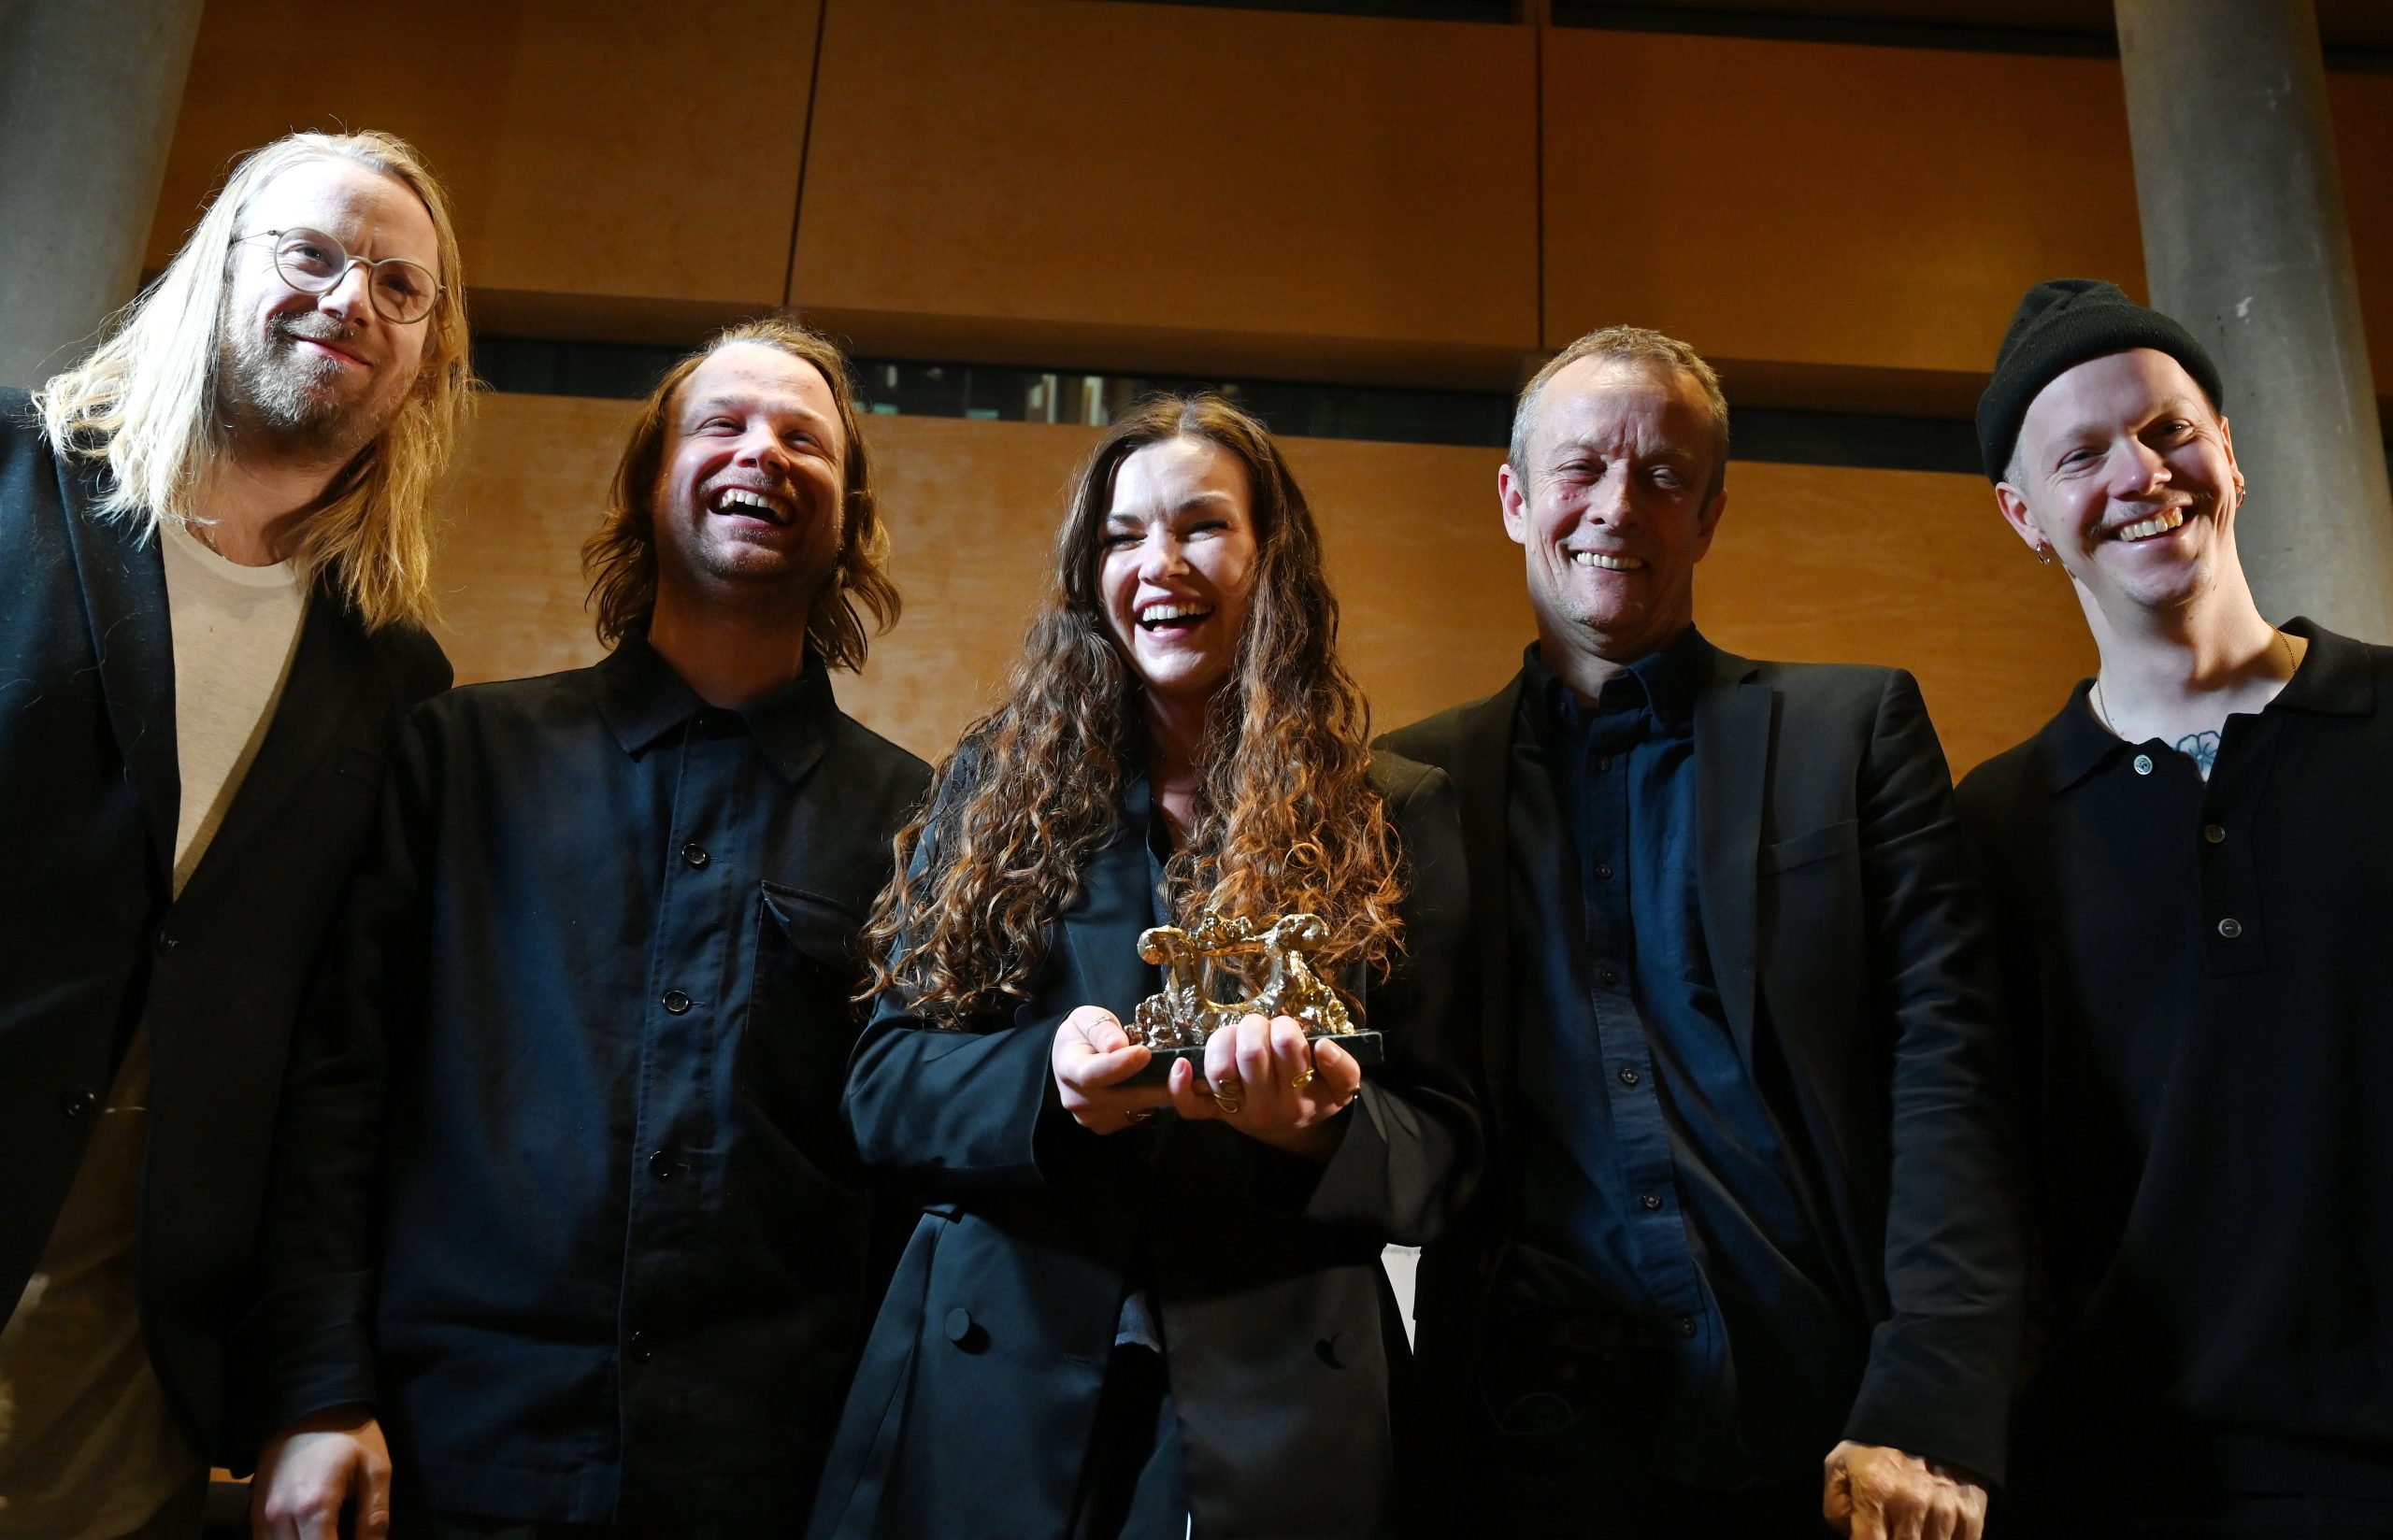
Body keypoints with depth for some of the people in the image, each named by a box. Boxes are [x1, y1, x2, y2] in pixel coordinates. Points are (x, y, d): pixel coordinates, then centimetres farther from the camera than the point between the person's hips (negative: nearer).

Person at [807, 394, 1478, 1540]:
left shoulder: (1394, 815, 1)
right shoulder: (998, 785, 3)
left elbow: (1443, 1148, -1)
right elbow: (881, 1082, 0)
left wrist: (1319, 1129, -22)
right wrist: (1045, 1077, -19)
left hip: (1274, 1403, 0)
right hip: (992, 1389, 1)